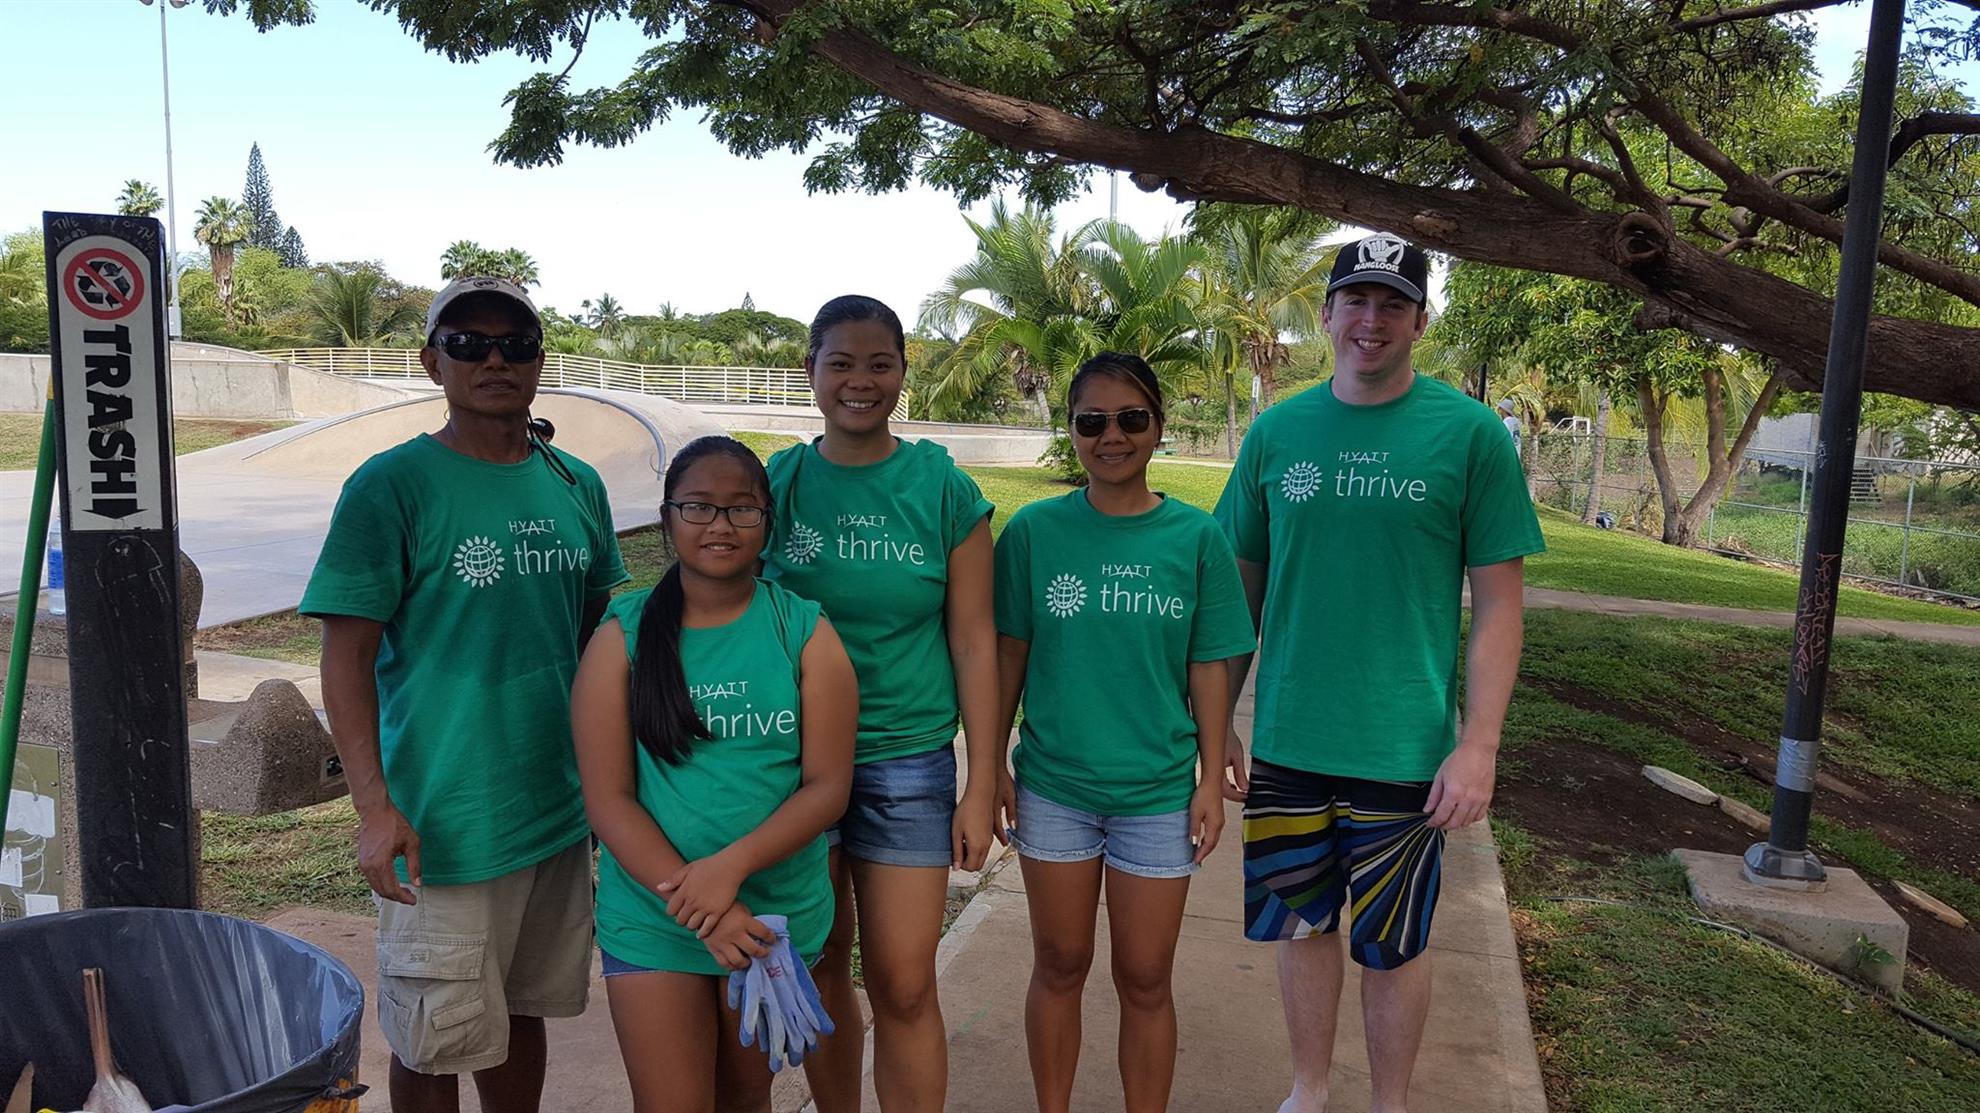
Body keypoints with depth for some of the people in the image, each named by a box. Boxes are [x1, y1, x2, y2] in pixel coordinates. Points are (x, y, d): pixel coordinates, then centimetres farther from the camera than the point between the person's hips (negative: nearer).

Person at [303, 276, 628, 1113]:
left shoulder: (577, 485, 5)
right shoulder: (391, 486, -10)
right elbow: (347, 657, -11)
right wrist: (375, 807, -19)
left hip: (562, 813, 5)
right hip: (443, 823, -4)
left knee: (525, 1011, 20)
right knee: (435, 1043, 9)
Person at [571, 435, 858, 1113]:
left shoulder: (804, 633, -4)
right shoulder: (623, 637, -4)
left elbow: (828, 786, -8)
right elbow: (607, 798, -8)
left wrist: (730, 866, -21)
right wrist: (697, 906, -18)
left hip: (779, 913, 1)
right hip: (651, 920, -1)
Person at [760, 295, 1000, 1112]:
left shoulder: (943, 489, -4)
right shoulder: (775, 483, 0)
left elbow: (973, 640, -2)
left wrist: (981, 785, -4)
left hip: (908, 760, -1)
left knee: (904, 984, 1)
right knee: (821, 971, 13)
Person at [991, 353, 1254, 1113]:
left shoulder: (1196, 537, -5)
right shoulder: (1035, 529, -5)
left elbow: (1209, 670, -1)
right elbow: (1009, 655, 1)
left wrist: (1211, 782, -1)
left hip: (1159, 792, 0)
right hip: (1053, 785, 1)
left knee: (1145, 979, 12)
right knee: (1059, 967, 16)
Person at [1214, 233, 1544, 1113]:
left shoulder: (1469, 434, -6)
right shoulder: (1277, 432, 2)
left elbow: (1498, 609, -5)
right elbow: (1243, 591, 8)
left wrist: (1479, 746, -11)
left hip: (1403, 746, -2)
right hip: (1285, 741, 3)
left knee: (1393, 944, 12)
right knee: (1301, 922, 17)